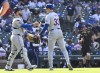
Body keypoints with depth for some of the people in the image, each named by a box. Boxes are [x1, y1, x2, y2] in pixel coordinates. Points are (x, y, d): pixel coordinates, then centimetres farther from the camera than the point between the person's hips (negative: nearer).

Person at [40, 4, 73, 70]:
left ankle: (51, 66, 2)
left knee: (50, 50, 4)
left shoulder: (48, 16, -8)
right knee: (63, 48, 6)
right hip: (59, 31, 6)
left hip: (53, 32, -6)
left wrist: (41, 33, -15)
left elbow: (46, 26, -17)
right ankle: (68, 63, -8)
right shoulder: (56, 15, 14)